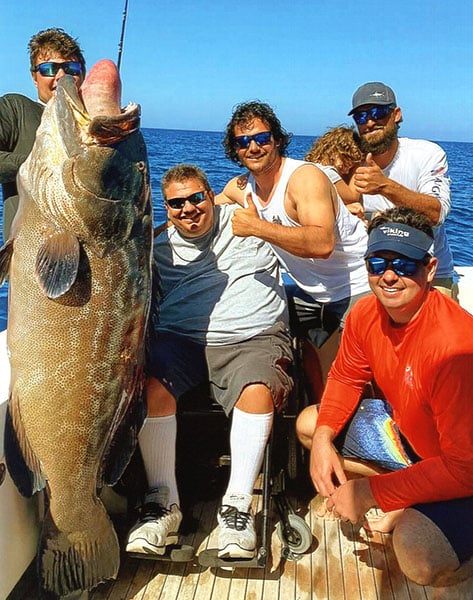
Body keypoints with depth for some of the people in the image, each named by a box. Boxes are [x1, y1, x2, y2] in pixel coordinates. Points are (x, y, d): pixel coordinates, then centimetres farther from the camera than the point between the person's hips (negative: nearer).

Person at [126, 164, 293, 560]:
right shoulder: (160, 249, 17)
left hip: (253, 338, -2)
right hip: (183, 340, 2)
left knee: (258, 390, -32)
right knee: (151, 386, -26)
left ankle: (237, 504, -20)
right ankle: (163, 503, -15)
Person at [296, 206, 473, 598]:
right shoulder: (366, 314, -12)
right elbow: (346, 378, 5)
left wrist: (368, 493, -27)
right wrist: (323, 437, -12)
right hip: (406, 431, 8)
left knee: (418, 556, -34)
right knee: (309, 423, 7)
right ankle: (406, 506, 9)